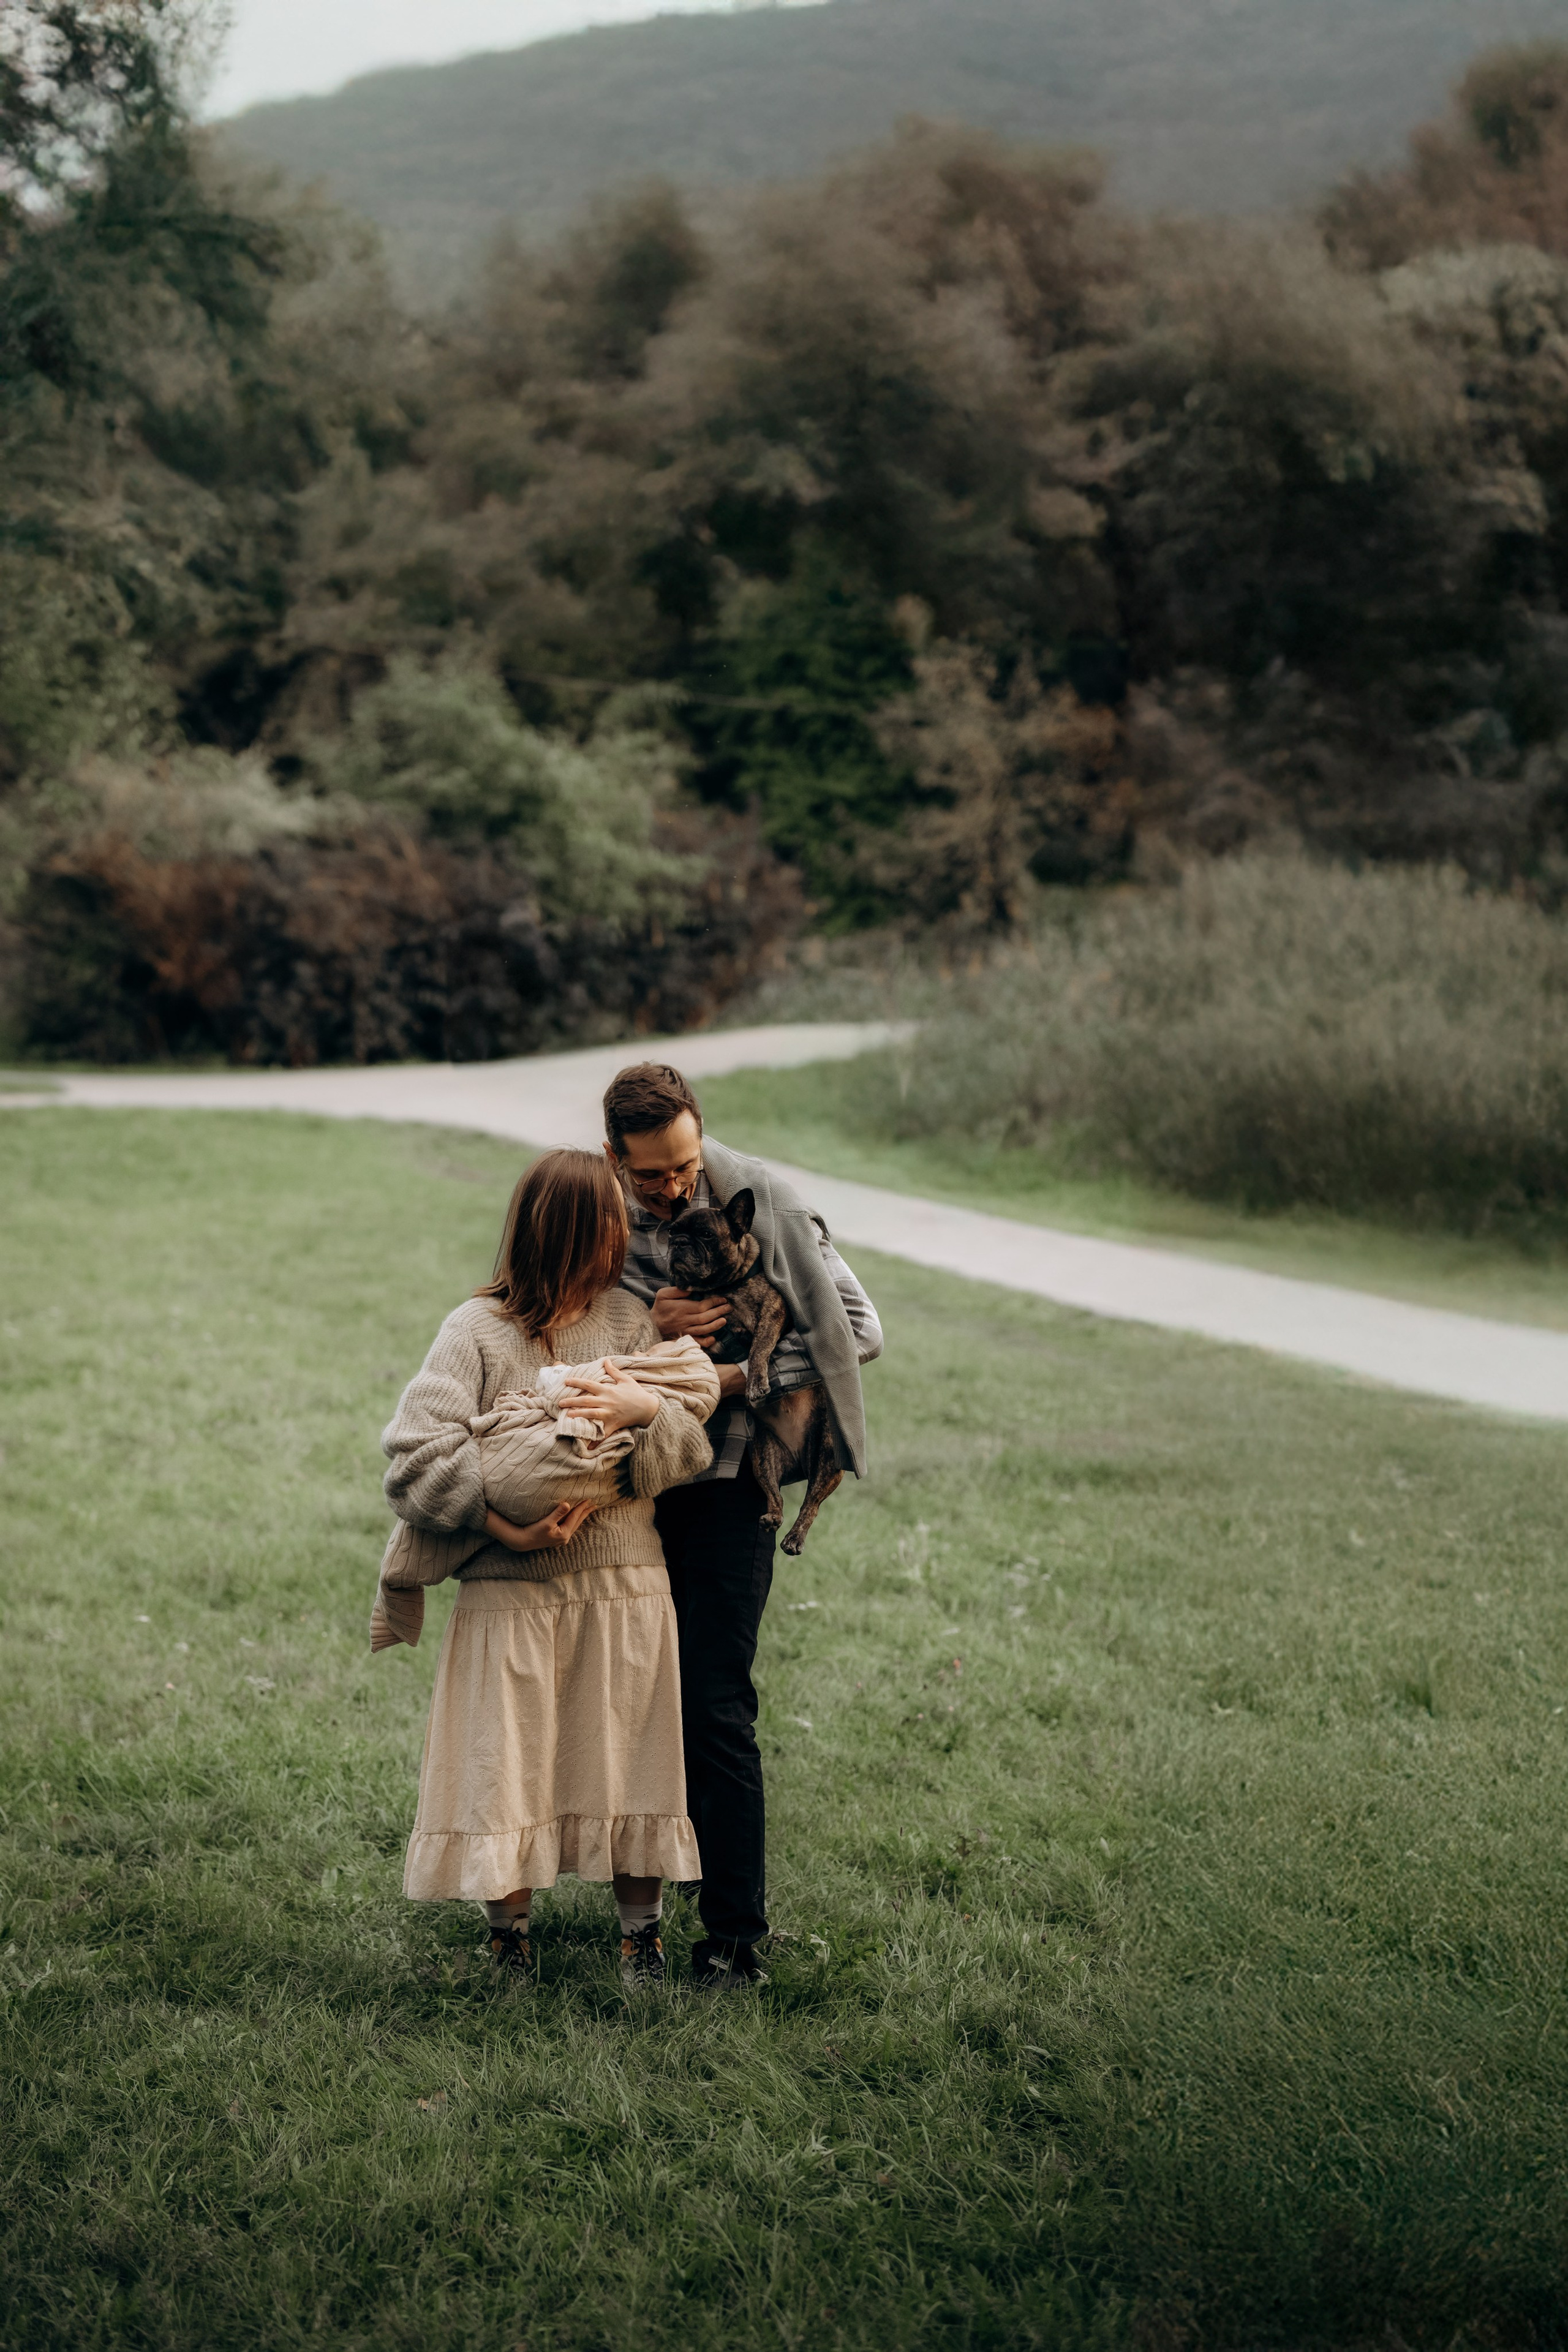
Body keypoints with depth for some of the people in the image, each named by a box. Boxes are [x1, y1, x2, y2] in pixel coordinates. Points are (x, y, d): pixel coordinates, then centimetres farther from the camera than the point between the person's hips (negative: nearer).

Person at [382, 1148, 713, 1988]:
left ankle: (641, 1938, 21)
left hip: (623, 1584, 3)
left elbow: (692, 1451, 0)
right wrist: (504, 1524, -21)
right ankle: (509, 1935, 21)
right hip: (511, 1593, -2)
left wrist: (648, 1408, -22)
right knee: (507, 1764, 2)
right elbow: (415, 1454, -13)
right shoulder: (478, 1330, -5)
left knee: (628, 1763, 6)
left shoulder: (626, 1320, 6)